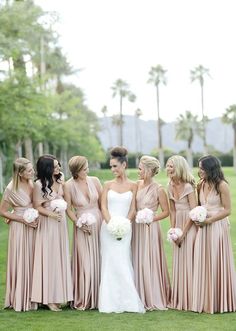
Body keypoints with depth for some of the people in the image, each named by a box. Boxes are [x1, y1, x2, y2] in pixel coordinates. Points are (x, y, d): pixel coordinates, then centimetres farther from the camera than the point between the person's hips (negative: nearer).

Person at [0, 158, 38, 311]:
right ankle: (20, 299, 13)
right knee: (21, 262, 1)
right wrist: (24, 220, -13)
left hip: (33, 226, 5)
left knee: (32, 261, 9)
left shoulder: (33, 183, -1)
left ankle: (31, 298, 19)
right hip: (20, 228, -5)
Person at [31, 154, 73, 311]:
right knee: (49, 258, -3)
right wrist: (51, 214, -20)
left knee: (61, 257, 8)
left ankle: (59, 295, 17)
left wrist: (63, 207, 0)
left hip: (61, 223, 6)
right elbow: (37, 206, -9)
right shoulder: (39, 184, -11)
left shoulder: (60, 181, 7)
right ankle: (49, 298, 2)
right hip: (47, 224, -6)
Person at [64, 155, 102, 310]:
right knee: (85, 263, -2)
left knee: (99, 261, 6)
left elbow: (103, 203, 6)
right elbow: (69, 209, -2)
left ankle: (99, 297, 16)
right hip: (82, 227, -3)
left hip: (99, 224, 3)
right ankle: (83, 300, 9)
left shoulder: (94, 180, -1)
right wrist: (78, 223, -13)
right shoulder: (69, 185, -8)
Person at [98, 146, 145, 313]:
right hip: (108, 227, 1)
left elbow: (132, 209, 2)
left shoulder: (133, 186, 5)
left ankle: (127, 301, 4)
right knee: (110, 263, 1)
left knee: (123, 262, -4)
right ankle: (111, 302, 5)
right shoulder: (108, 185, 7)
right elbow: (104, 207, 1)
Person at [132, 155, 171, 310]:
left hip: (150, 229, -5)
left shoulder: (158, 189, -9)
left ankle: (154, 298, 10)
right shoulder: (137, 185, 5)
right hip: (136, 227, 5)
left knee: (150, 261, -1)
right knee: (137, 261, 8)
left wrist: (151, 219, -14)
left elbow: (166, 211, -4)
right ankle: (140, 297, 18)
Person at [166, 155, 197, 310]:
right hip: (178, 225, 7)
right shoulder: (170, 187, 7)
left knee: (188, 261, -4)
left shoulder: (188, 187, -14)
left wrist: (183, 233, -14)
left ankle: (190, 300, 5)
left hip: (190, 226, -7)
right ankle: (179, 300, 18)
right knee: (178, 262, 9)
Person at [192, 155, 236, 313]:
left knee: (217, 263, 1)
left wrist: (208, 220, -14)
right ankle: (205, 301, 14)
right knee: (203, 264, 6)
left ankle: (219, 302, 12)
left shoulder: (222, 185, -10)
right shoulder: (201, 185, 7)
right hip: (203, 228, 6)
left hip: (217, 227, -6)